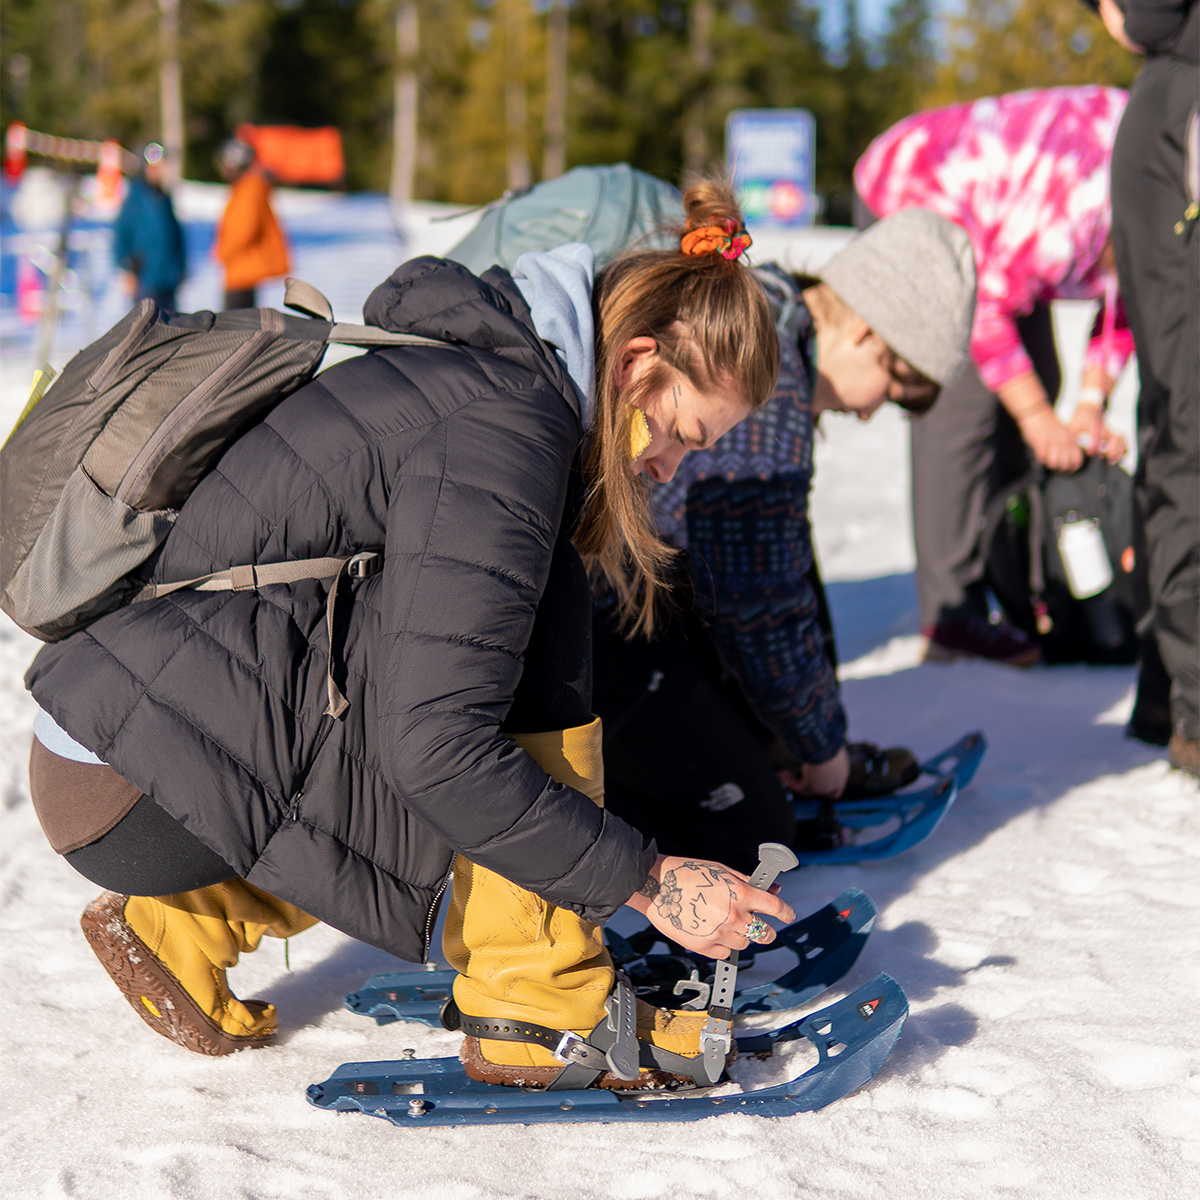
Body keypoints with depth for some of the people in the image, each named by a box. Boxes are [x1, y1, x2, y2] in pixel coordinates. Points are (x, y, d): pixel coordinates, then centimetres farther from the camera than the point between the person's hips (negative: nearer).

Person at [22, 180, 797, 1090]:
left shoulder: (471, 372, 13)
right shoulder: (503, 427, -17)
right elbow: (435, 749, -23)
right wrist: (647, 879, -15)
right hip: (137, 786, -10)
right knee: (536, 617, -11)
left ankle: (181, 924, 19)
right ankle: (536, 1010, -3)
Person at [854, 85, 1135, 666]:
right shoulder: (1071, 208, -39)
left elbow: (1125, 310, 1)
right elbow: (987, 305, -28)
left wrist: (1089, 410, -8)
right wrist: (1039, 418, -21)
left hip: (988, 218, 9)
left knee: (1037, 381, 4)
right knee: (964, 399, -18)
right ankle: (952, 614, -17)